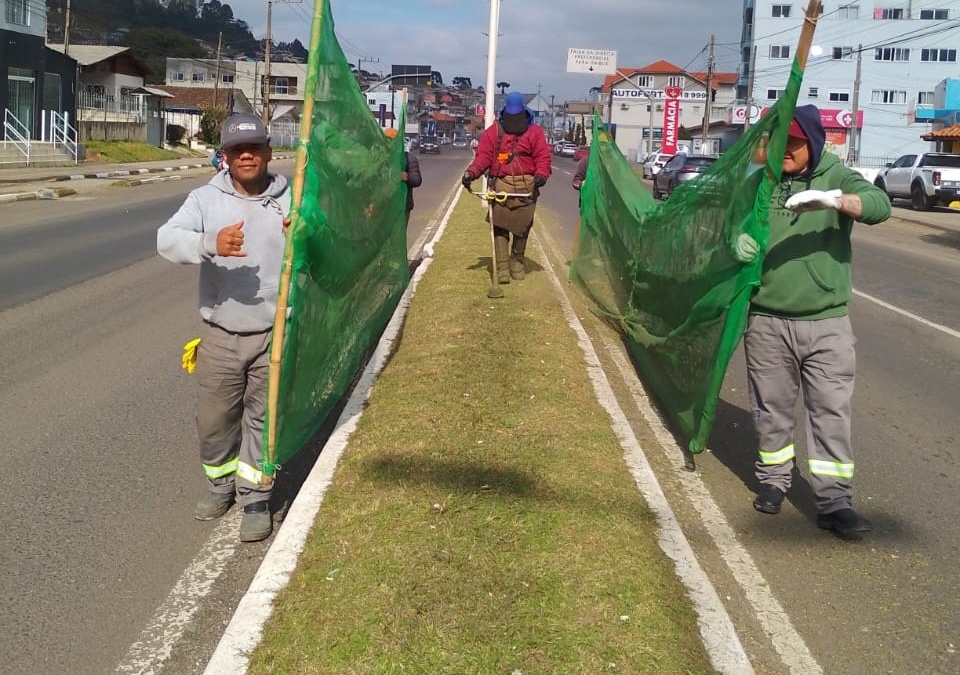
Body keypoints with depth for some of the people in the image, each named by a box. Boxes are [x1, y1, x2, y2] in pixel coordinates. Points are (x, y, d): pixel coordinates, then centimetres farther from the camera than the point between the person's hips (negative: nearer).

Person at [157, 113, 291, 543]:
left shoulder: (289, 201, -1)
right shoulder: (206, 199, -2)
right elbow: (168, 240, -18)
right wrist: (211, 243, -38)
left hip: (273, 335, -1)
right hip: (220, 335, 1)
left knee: (263, 418, 7)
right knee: (214, 418, 13)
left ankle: (255, 497, 23)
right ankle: (221, 483, 37)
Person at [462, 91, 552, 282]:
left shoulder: (534, 131, 8)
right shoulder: (494, 131, 9)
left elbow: (543, 156, 2)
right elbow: (483, 156, 2)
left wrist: (541, 174, -18)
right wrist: (471, 172, -15)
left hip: (526, 186, 0)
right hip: (500, 184, 0)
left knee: (522, 226, 6)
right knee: (499, 226, -8)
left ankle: (517, 261, 25)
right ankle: (502, 267, -6)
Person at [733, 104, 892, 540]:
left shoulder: (836, 177, -1)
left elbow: (879, 205, -18)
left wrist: (832, 199, -37)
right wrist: (737, 242, -12)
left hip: (826, 322, -2)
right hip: (766, 320, 2)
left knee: (832, 410, -1)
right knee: (773, 407, 12)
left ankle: (835, 501, 4)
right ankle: (773, 480, 29)